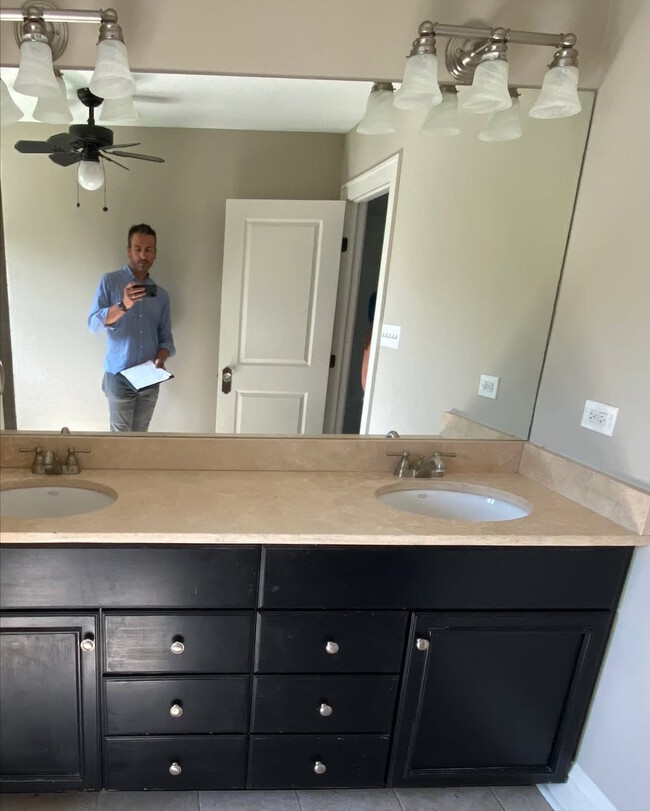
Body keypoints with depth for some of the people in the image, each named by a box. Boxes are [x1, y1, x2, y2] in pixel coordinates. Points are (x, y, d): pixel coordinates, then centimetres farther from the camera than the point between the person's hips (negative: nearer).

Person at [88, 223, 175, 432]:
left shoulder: (161, 294, 8)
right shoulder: (110, 281, -3)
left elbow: (166, 337, 8)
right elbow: (93, 324, -14)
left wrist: (160, 358, -14)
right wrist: (123, 306, -30)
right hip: (119, 377, -3)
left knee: (141, 435, 15)